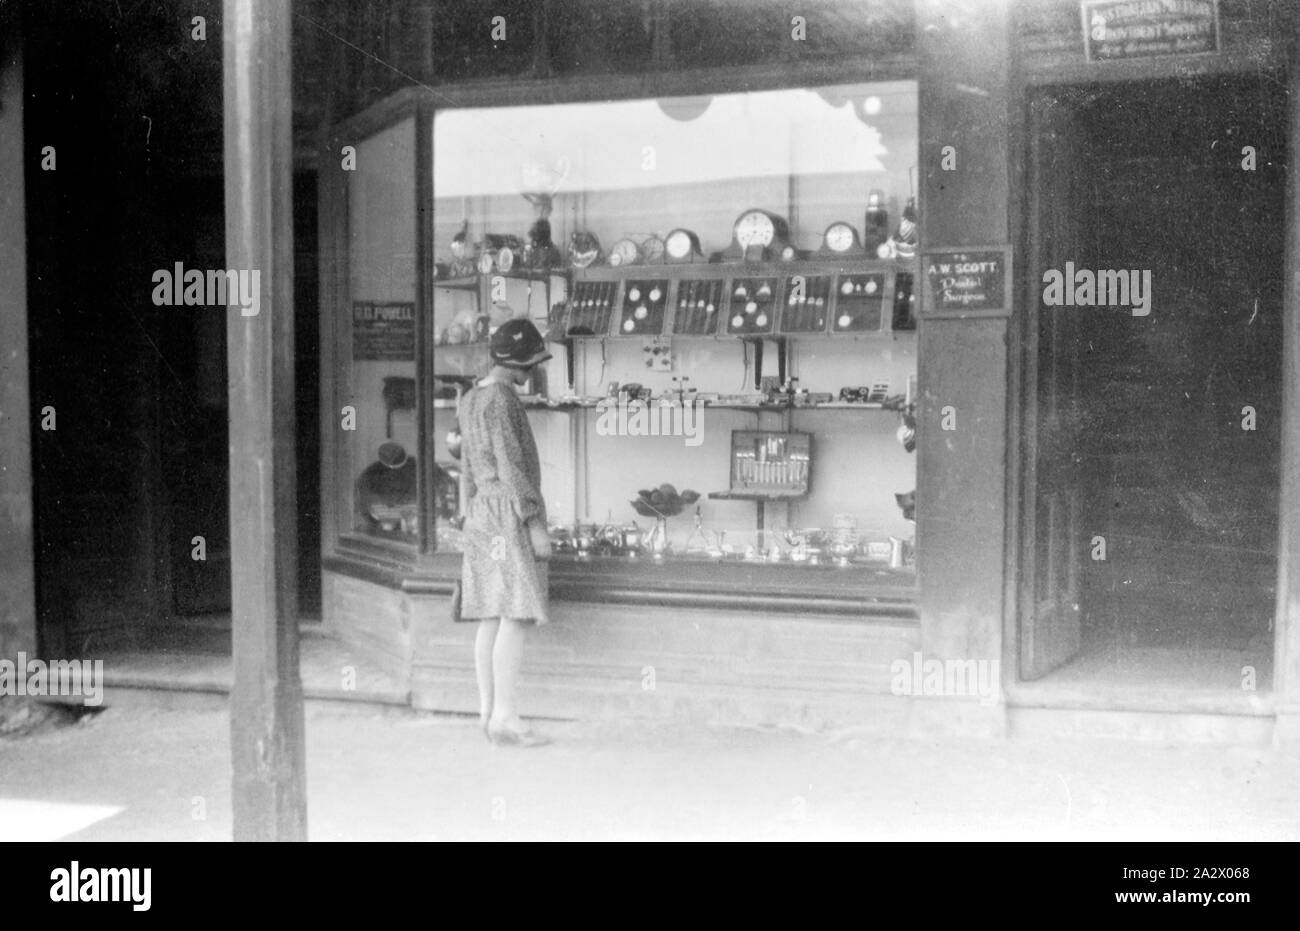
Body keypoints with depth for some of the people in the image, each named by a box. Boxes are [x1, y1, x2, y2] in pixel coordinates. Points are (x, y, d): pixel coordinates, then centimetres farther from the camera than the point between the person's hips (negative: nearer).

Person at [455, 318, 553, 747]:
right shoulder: (500, 399, -13)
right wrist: (535, 524, -16)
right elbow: (511, 466, -18)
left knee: (491, 617, 8)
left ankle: (489, 712, 10)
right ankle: (505, 716, -10)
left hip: (483, 515, 10)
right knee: (517, 617, -9)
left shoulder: (470, 400, 16)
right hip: (511, 514, -10)